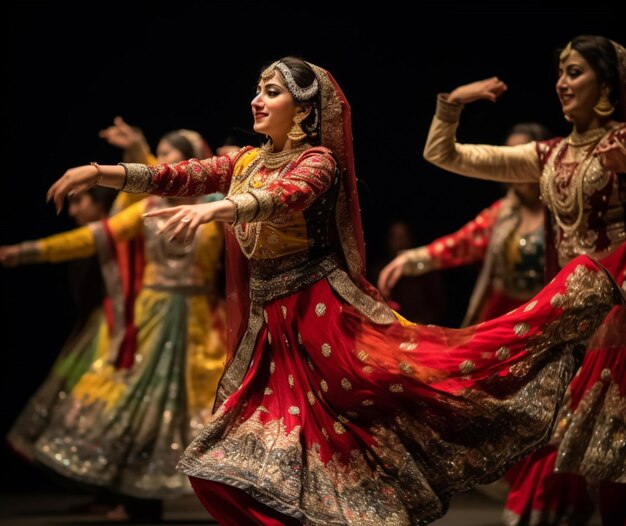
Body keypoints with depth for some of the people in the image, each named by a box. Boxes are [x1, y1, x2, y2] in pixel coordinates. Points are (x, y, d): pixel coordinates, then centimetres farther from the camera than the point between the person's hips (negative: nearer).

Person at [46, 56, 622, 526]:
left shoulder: (318, 161, -8)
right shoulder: (245, 161, 13)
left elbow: (285, 197, -29)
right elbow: (180, 175, 6)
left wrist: (216, 208, -48)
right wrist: (101, 172, -7)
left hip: (324, 316, -7)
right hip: (271, 332, 7)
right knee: (226, 468, 3)